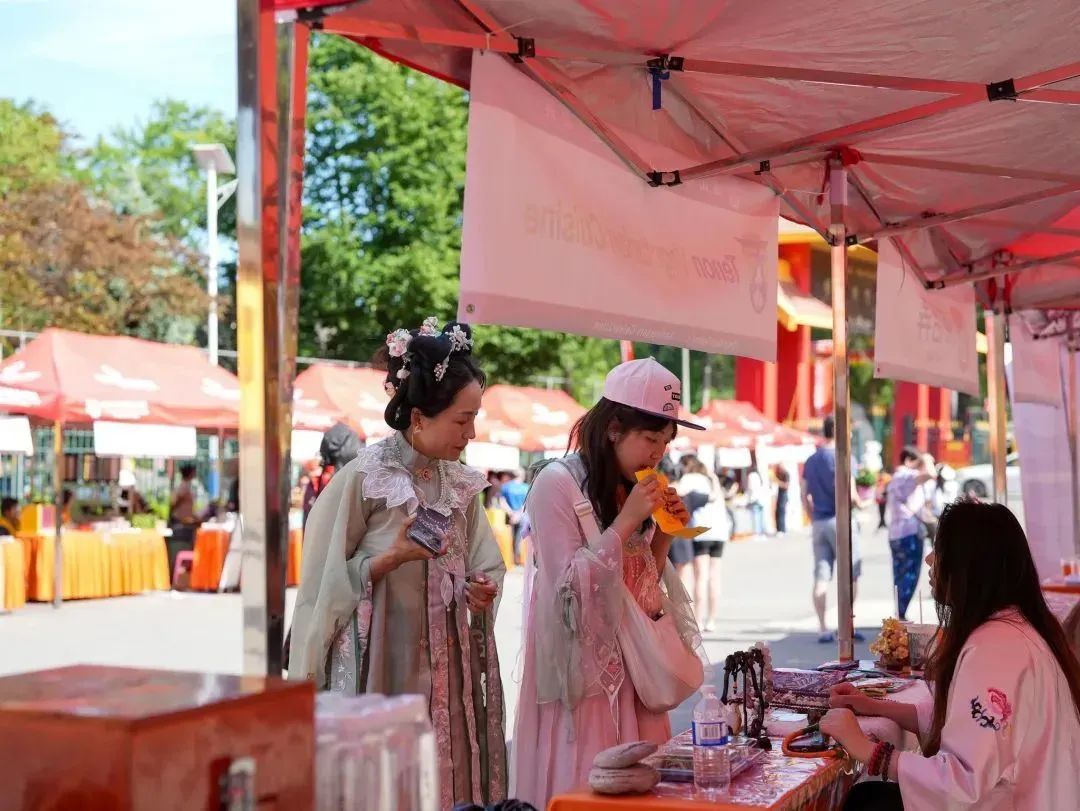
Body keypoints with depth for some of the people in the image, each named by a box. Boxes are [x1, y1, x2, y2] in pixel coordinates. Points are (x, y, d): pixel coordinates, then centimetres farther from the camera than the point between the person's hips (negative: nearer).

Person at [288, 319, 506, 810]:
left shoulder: (462, 482, 7)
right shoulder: (362, 478, -10)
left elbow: (483, 566, 15)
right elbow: (327, 581, -7)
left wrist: (481, 590, -5)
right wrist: (392, 558, -18)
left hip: (445, 668, 5)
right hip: (379, 667, -5)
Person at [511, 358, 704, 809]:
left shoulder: (634, 489, 10)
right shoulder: (557, 483, -12)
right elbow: (569, 586, -16)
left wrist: (663, 533, 0)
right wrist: (626, 522, -17)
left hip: (631, 668, 7)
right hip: (580, 671, -7)